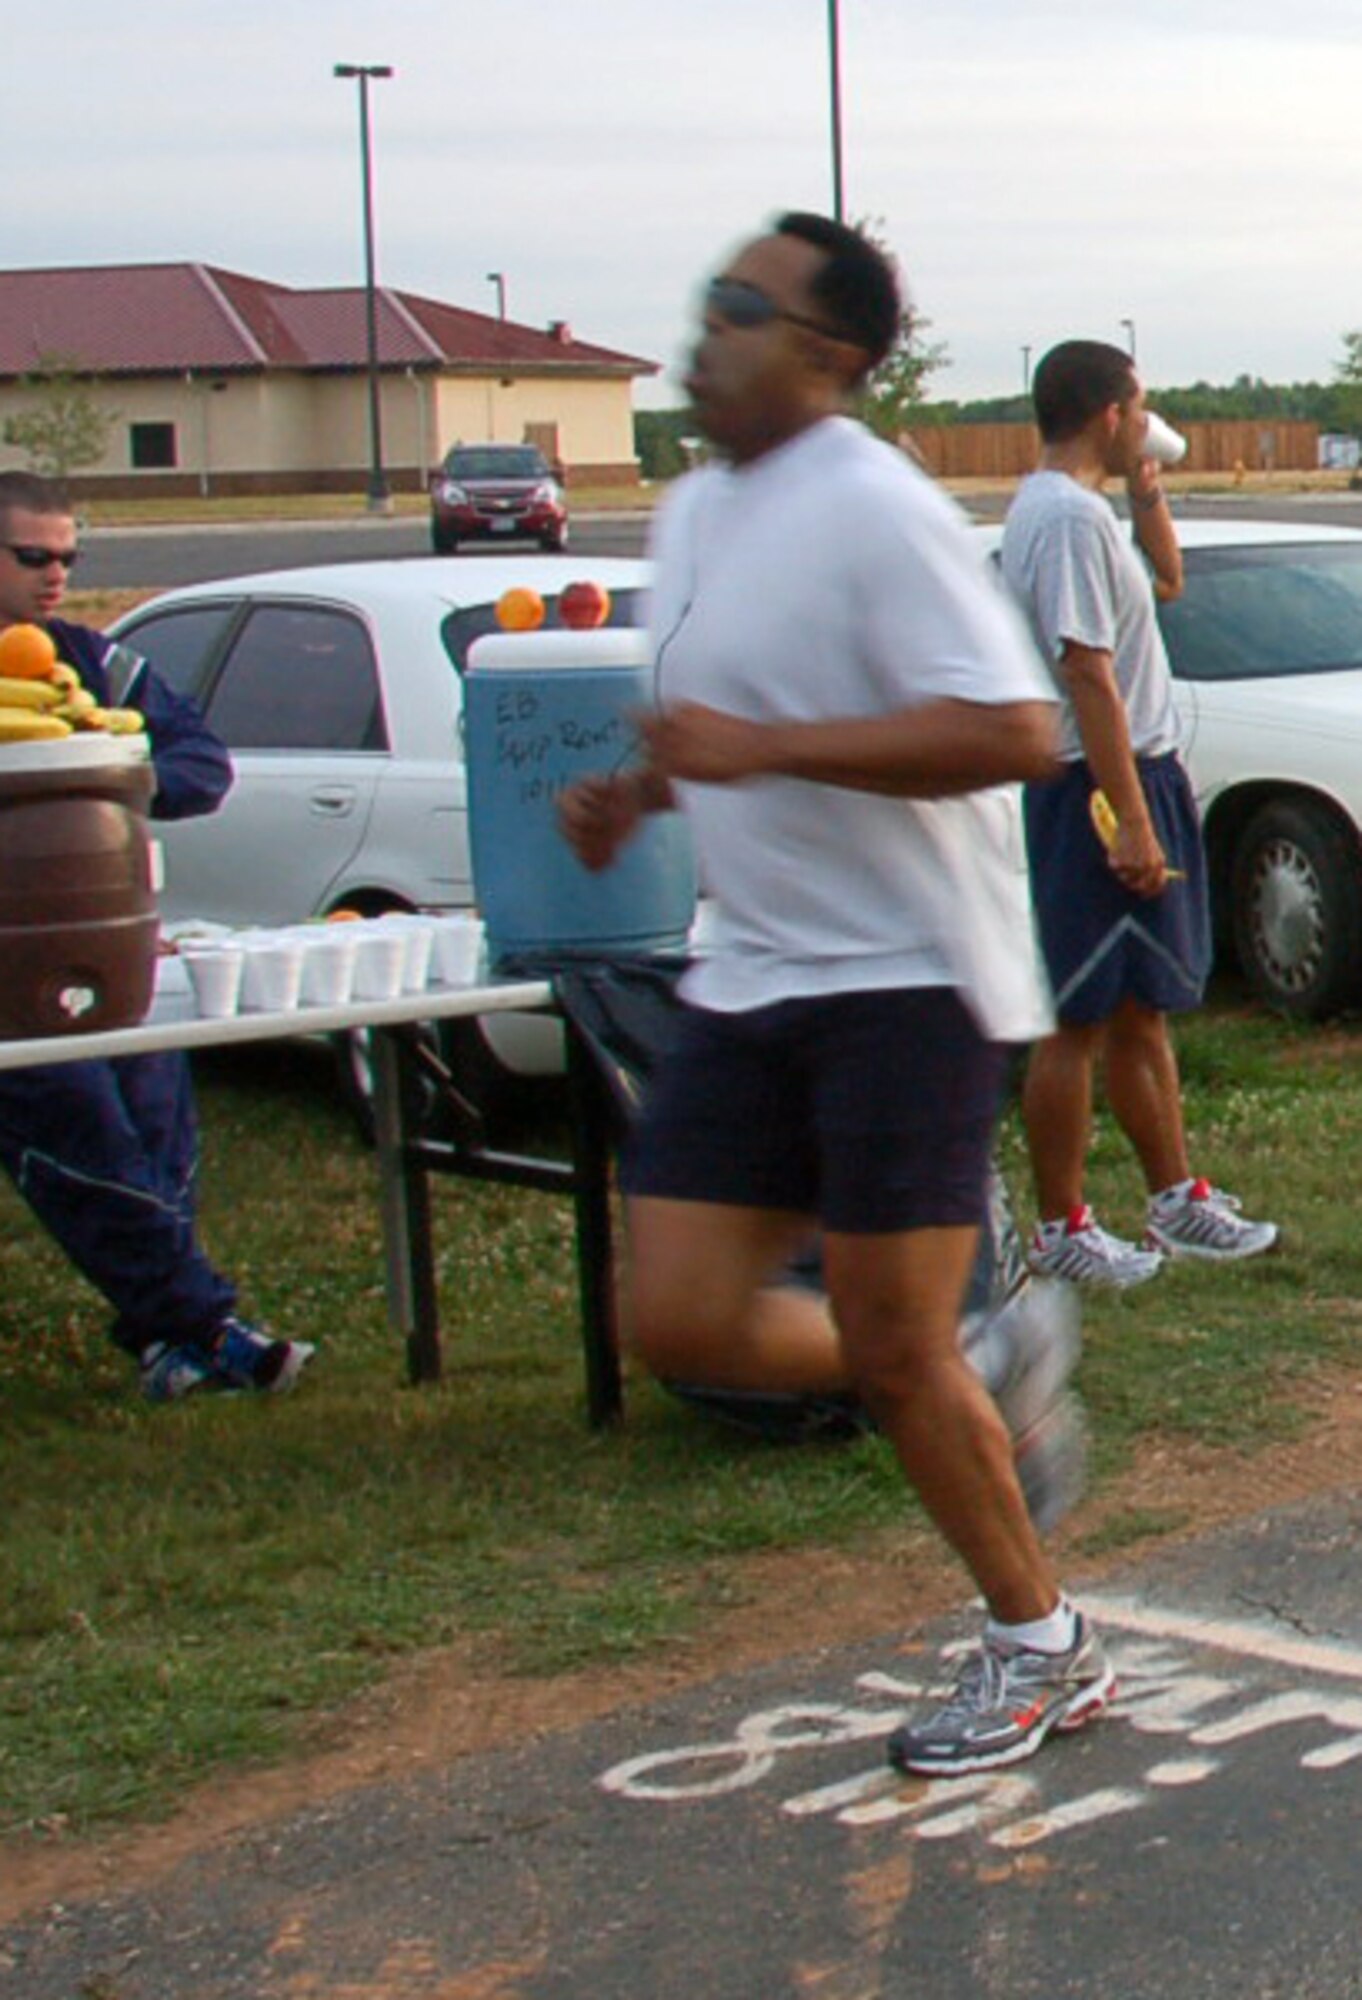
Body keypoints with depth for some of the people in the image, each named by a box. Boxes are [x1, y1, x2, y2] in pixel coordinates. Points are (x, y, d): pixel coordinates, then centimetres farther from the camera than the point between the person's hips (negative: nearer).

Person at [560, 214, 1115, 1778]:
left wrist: (761, 748, -26)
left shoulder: (873, 510, -14)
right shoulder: (695, 511, 14)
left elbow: (1014, 731, -24)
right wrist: (638, 793, 9)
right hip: (749, 979, 8)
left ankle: (1040, 1648, 19)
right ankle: (970, 1374, 24)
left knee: (894, 1350, -2)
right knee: (683, 1324, 0)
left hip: (903, 974, -8)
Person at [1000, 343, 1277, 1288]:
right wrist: (1135, 823, -24)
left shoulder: (1067, 505, 14)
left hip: (1139, 776, 11)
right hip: (1099, 789, -11)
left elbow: (1167, 579, 31)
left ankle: (1179, 1200, 25)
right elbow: (1089, 677, -23)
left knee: (1143, 1010, 16)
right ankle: (1062, 1229, 5)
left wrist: (1147, 488, 16)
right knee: (1081, 1020, -3)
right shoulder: (1070, 518, -18)